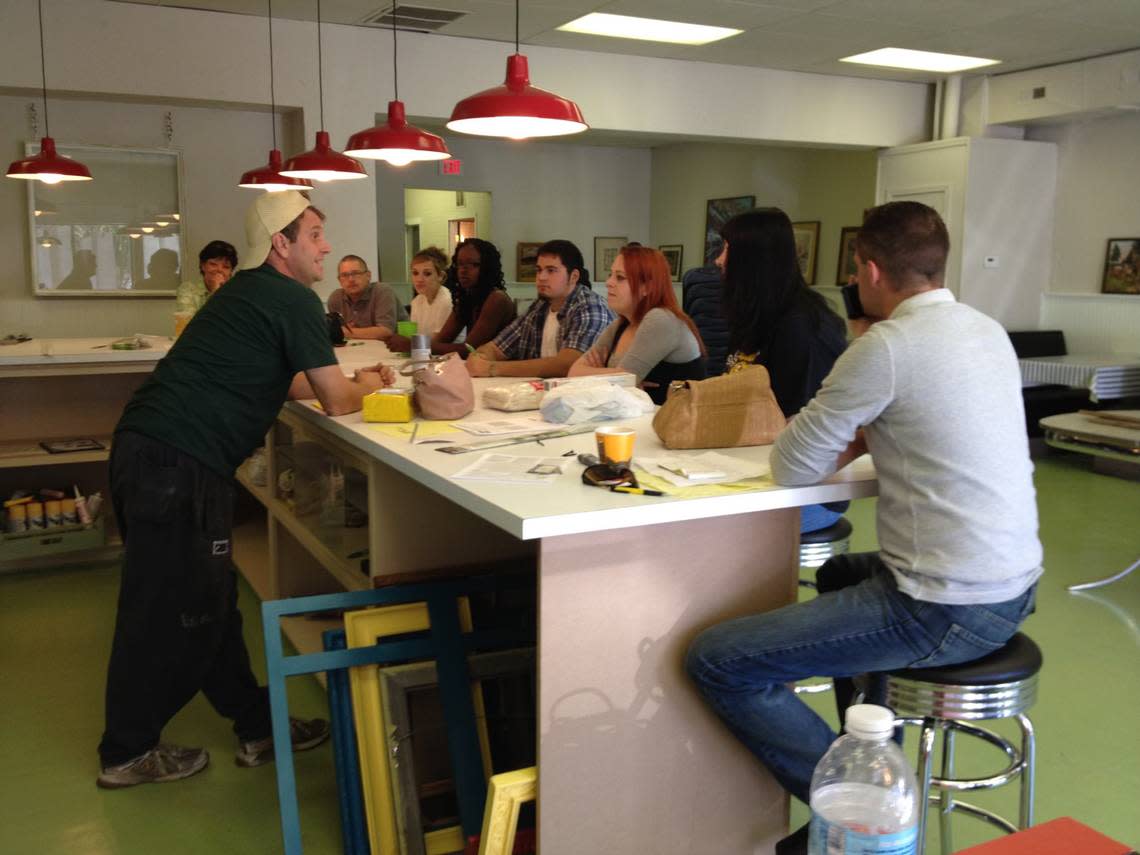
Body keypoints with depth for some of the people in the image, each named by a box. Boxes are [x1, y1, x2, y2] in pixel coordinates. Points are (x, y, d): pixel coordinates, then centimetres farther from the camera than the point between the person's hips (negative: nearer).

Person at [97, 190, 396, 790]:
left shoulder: (248, 292, 21)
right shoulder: (293, 300, -9)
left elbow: (275, 383, 29)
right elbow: (337, 402, -6)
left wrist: (355, 380, 22)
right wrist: (365, 385, 15)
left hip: (144, 448, 10)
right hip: (179, 464, -10)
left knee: (208, 602, 15)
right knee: (173, 612, 2)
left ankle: (257, 726, 27)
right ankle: (127, 754, 18)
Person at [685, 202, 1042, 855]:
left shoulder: (887, 346, -18)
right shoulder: (988, 330, 8)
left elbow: (792, 469, -12)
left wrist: (848, 438, 8)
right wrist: (864, 435, 6)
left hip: (947, 612, -9)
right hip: (1013, 586, 9)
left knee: (716, 661, -7)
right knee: (841, 574, 36)